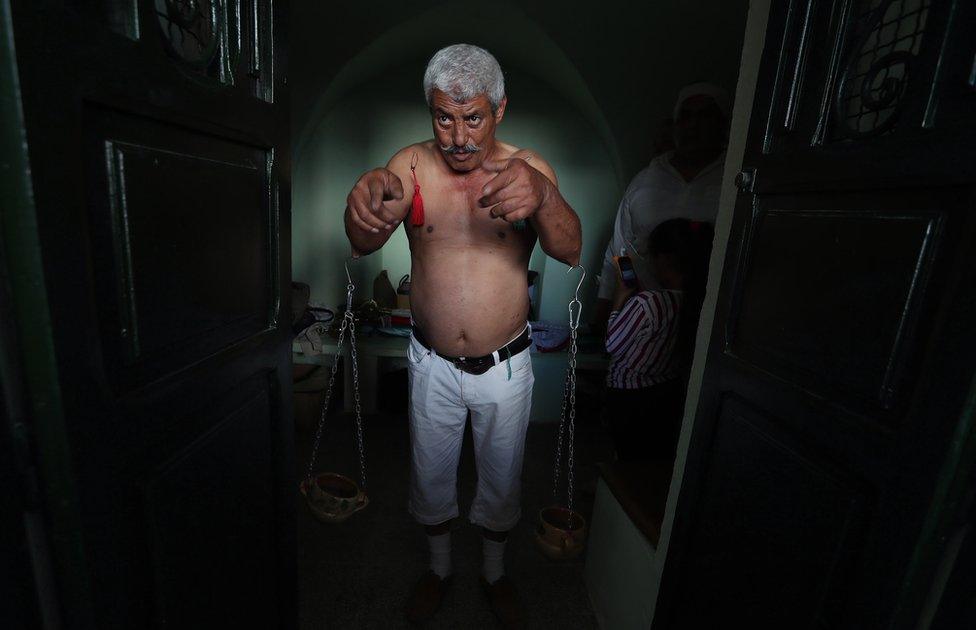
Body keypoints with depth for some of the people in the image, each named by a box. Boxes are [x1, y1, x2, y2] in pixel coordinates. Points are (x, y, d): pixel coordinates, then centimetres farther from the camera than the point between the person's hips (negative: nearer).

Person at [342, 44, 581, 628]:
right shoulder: (413, 164, -8)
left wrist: (544, 195, -47)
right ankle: (440, 567, 52)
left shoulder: (528, 167, -10)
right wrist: (367, 203, -46)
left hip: (506, 365, 0)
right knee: (431, 475, 20)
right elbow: (363, 244, -22)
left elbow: (571, 251, -25)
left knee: (502, 479, 19)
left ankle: (495, 571, 51)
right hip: (432, 364, 1)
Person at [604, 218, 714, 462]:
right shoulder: (697, 301, -9)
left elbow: (612, 345, -15)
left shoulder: (646, 303, -30)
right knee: (660, 460, 24)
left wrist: (620, 300, -9)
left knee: (630, 462, 15)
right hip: (671, 395, 6)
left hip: (629, 399, -6)